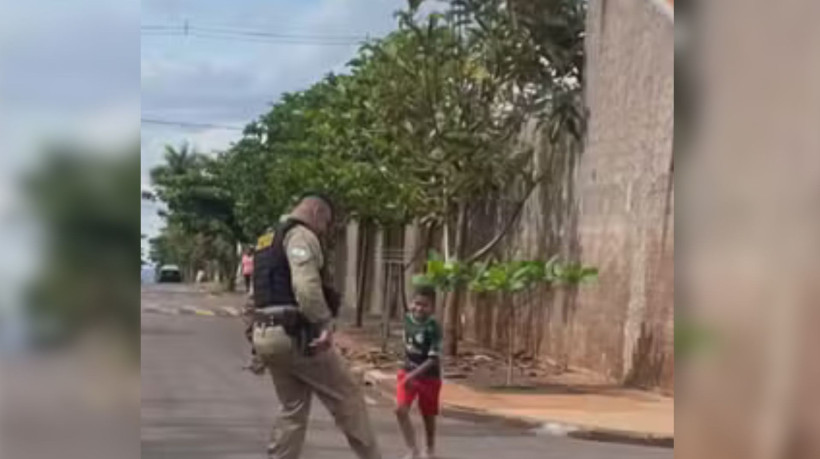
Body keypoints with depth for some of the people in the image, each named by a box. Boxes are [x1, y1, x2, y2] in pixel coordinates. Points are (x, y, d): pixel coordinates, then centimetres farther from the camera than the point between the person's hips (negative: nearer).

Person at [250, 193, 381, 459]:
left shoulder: (268, 241, 22)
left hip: (266, 335, 9)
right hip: (295, 335, -9)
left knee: (293, 409, 15)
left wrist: (260, 339, 25)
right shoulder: (301, 236, -8)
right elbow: (306, 285, -25)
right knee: (347, 397, 2)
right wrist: (325, 324, -25)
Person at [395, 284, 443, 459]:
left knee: (428, 416, 13)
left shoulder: (433, 328, -23)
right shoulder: (407, 318, -5)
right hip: (408, 372, 4)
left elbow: (433, 359, -25)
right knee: (401, 410, -15)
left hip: (429, 376, -4)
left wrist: (414, 374, -35)